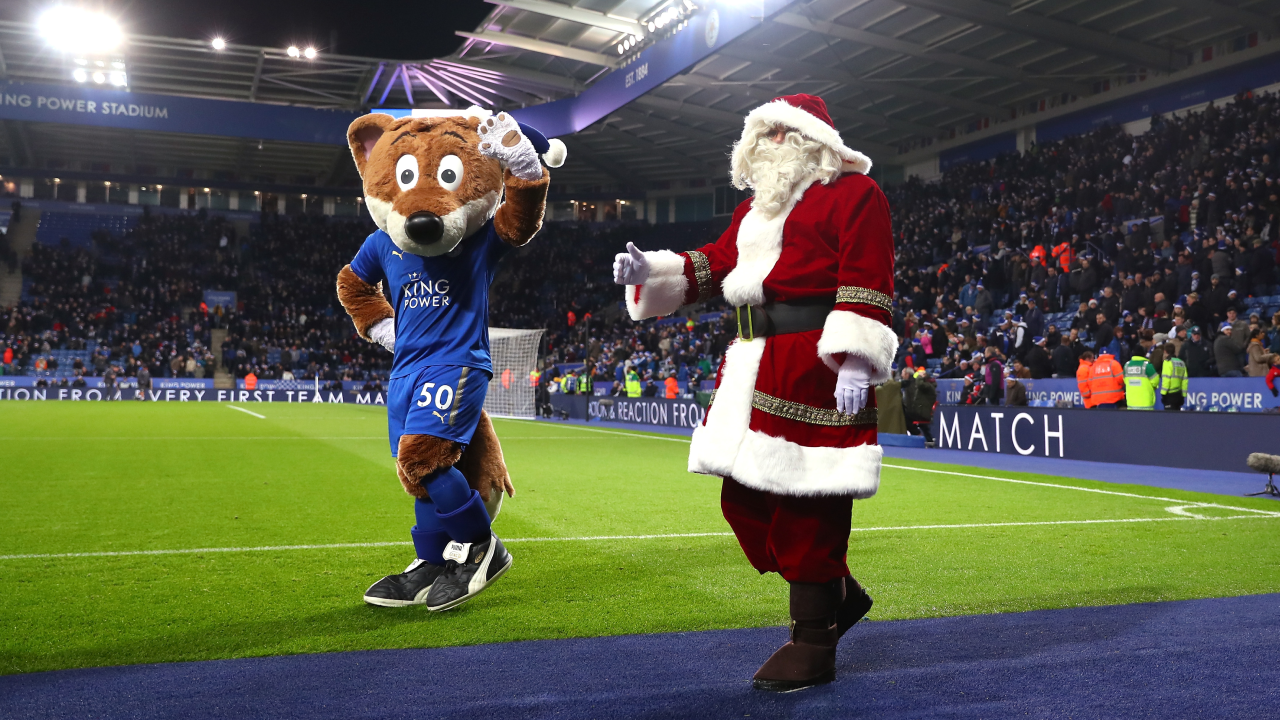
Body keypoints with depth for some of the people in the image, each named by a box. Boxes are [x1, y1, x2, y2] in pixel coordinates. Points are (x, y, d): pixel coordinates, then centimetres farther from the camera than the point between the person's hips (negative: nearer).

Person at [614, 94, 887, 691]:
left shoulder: (854, 193, -3)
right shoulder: (759, 204, 24)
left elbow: (867, 283, -13)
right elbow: (716, 261, 19)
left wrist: (852, 364, -21)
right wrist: (649, 269, 4)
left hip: (813, 367, -9)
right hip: (753, 367, 9)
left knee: (807, 500, -4)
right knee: (744, 494, 11)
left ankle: (813, 643, 9)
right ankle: (837, 594, 28)